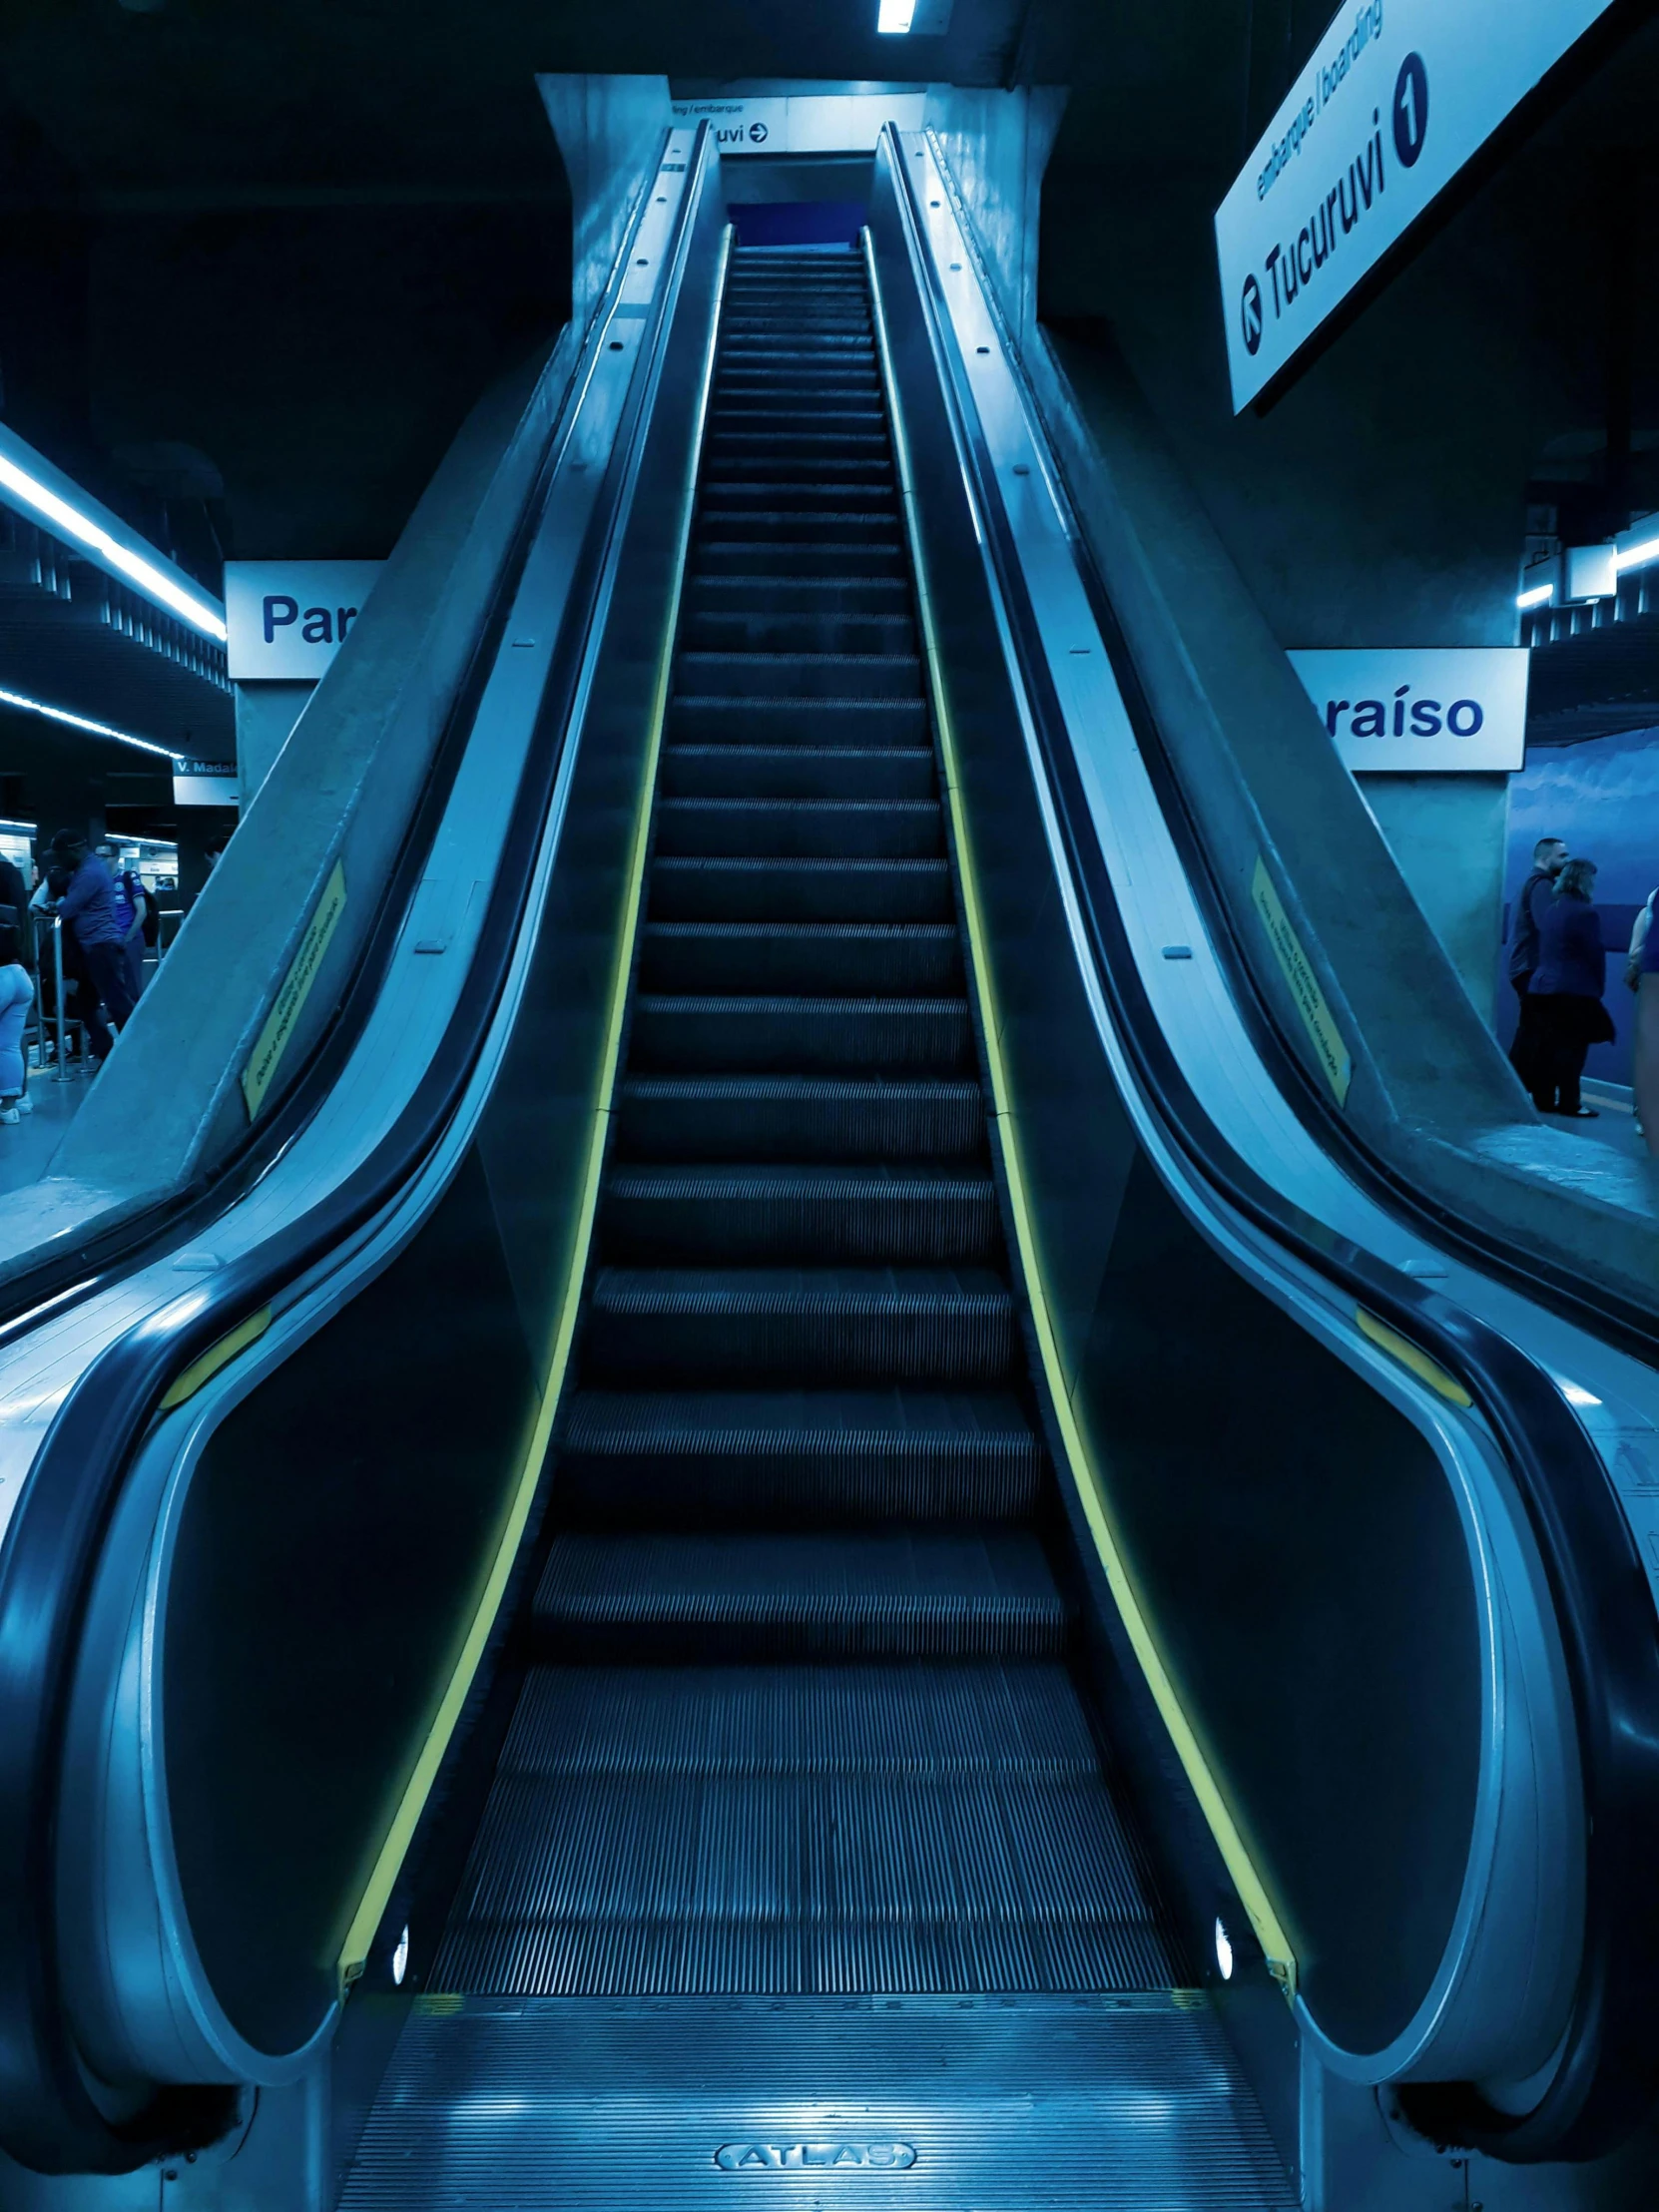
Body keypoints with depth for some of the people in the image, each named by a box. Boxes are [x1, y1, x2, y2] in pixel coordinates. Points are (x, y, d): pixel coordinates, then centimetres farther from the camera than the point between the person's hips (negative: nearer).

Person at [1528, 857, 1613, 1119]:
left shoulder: (1550, 910, 13)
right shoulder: (1585, 913, -11)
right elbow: (1595, 955, -9)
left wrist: (1548, 973, 19)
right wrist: (1599, 986, 3)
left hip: (1543, 985, 8)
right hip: (1574, 989, -8)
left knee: (1546, 1046, 8)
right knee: (1571, 1047, -3)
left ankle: (1543, 1099, 12)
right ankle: (1569, 1103, -1)